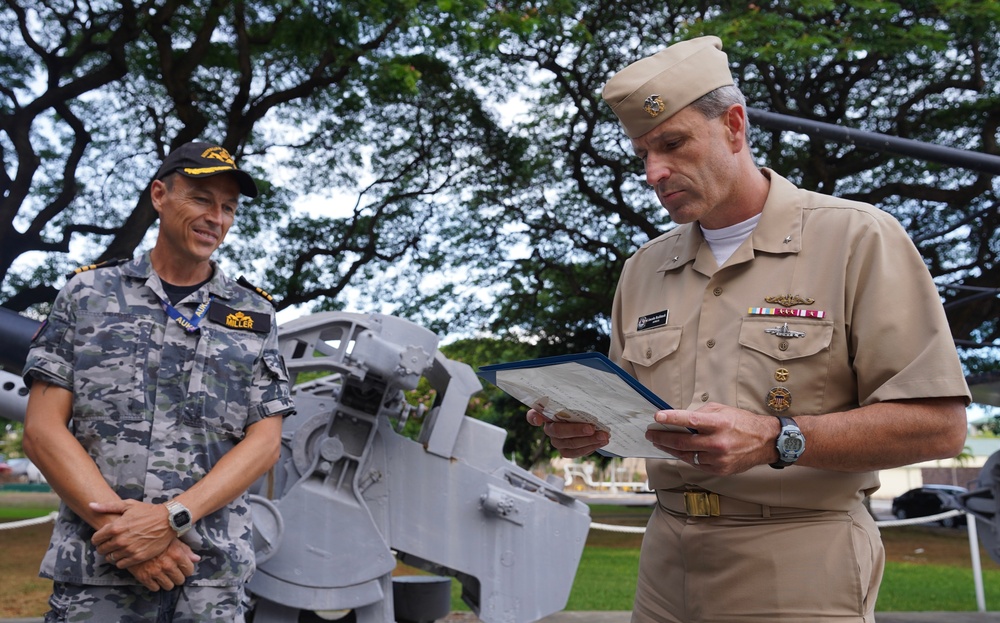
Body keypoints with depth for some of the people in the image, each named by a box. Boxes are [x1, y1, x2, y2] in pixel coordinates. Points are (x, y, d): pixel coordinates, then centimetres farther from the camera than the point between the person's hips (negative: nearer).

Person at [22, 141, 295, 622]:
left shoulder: (254, 315, 8)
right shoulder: (87, 294, 6)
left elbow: (264, 442, 0)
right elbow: (43, 430, 0)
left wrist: (172, 517, -14)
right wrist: (120, 524, -13)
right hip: (94, 572, 0)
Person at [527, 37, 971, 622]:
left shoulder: (859, 239, -7)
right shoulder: (643, 268, 10)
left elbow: (940, 424, -12)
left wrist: (774, 441, -23)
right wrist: (590, 426, -5)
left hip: (801, 572, -4)